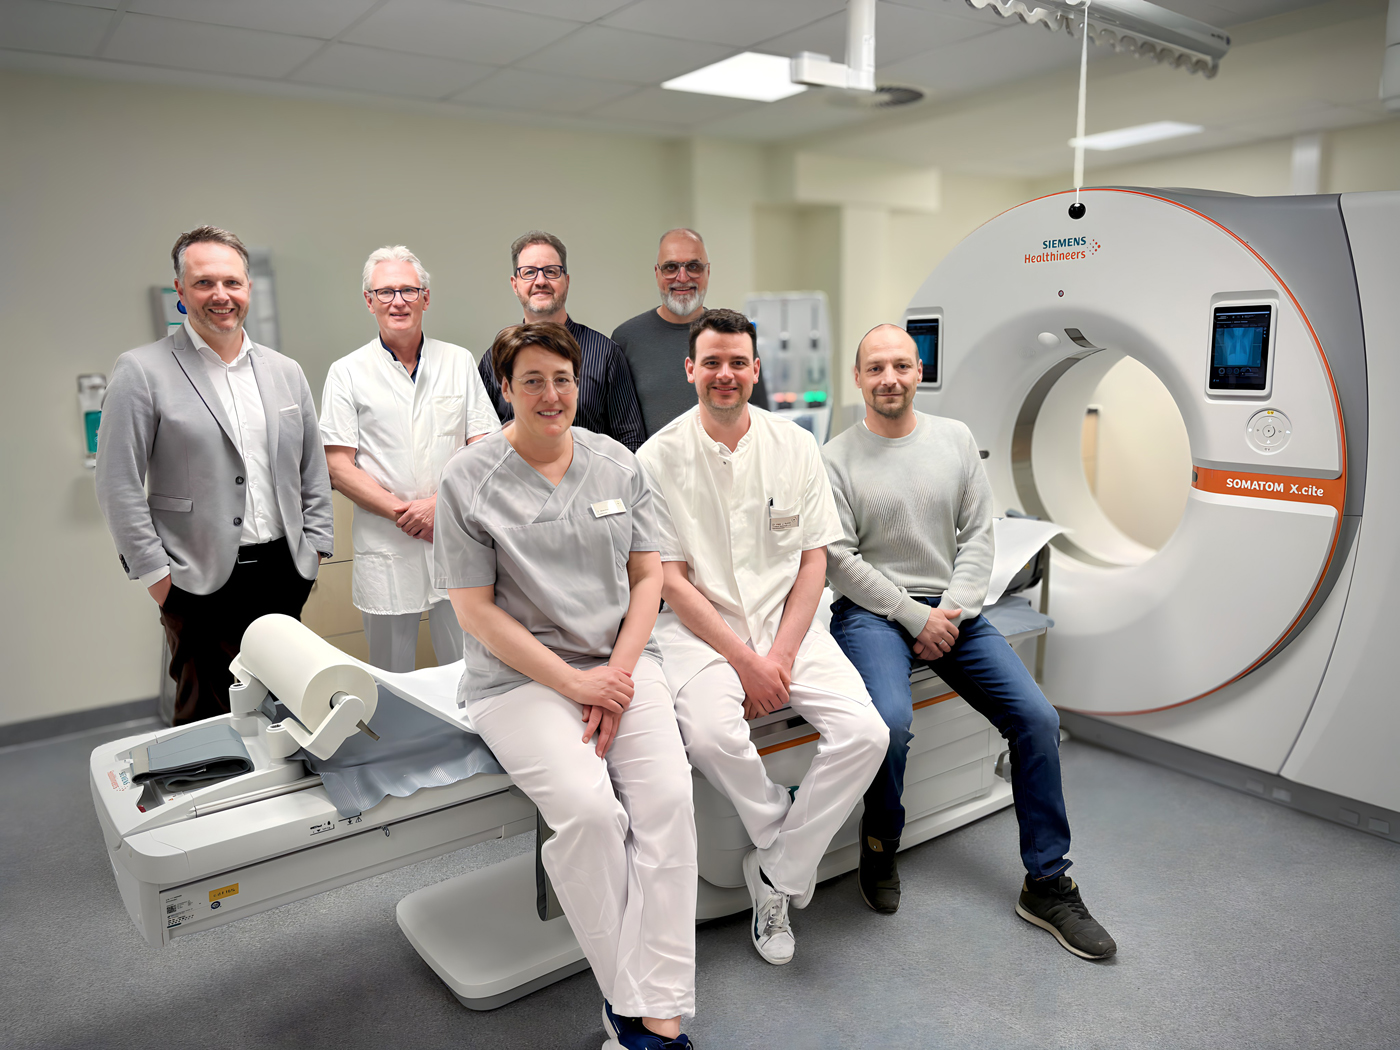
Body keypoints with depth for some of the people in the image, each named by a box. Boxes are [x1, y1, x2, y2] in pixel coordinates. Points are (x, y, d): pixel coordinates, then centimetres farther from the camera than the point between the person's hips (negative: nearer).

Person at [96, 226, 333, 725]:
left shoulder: (286, 371, 10)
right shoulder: (142, 371, -4)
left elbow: (313, 472, 14)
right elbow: (118, 487, -6)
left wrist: (315, 547, 7)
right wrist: (157, 576, -8)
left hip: (285, 573, 4)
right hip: (203, 584, -4)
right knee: (208, 721, 5)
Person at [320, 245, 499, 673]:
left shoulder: (459, 362, 8)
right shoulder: (347, 373, 3)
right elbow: (339, 468, -2)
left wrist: (442, 503, -12)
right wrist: (404, 512, -11)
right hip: (385, 550, -1)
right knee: (392, 685, 10)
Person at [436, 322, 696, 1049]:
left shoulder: (617, 463, 10)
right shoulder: (468, 480, -2)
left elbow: (648, 574, 10)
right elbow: (474, 609, -6)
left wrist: (617, 671, -6)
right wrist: (573, 683, -12)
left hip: (621, 662, 3)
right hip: (521, 676, -3)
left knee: (669, 796, -20)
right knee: (589, 808, -26)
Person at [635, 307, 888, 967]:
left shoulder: (795, 447, 5)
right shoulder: (660, 457, -3)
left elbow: (813, 562, 3)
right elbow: (670, 578, -7)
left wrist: (781, 655, -9)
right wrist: (744, 659, -14)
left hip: (785, 620, 3)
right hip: (699, 627, -2)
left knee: (865, 733, -18)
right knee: (711, 734, -31)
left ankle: (776, 873, 0)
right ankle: (793, 849, -1)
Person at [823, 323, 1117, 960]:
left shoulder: (955, 439, 10)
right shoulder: (836, 459, -2)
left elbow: (978, 534, 8)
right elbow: (839, 559, -7)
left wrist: (954, 611, -7)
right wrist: (915, 616, -12)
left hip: (951, 606, 4)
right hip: (870, 610, -4)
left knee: (1037, 718, -8)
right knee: (891, 718, -31)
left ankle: (1047, 885, 9)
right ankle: (880, 843, 2)